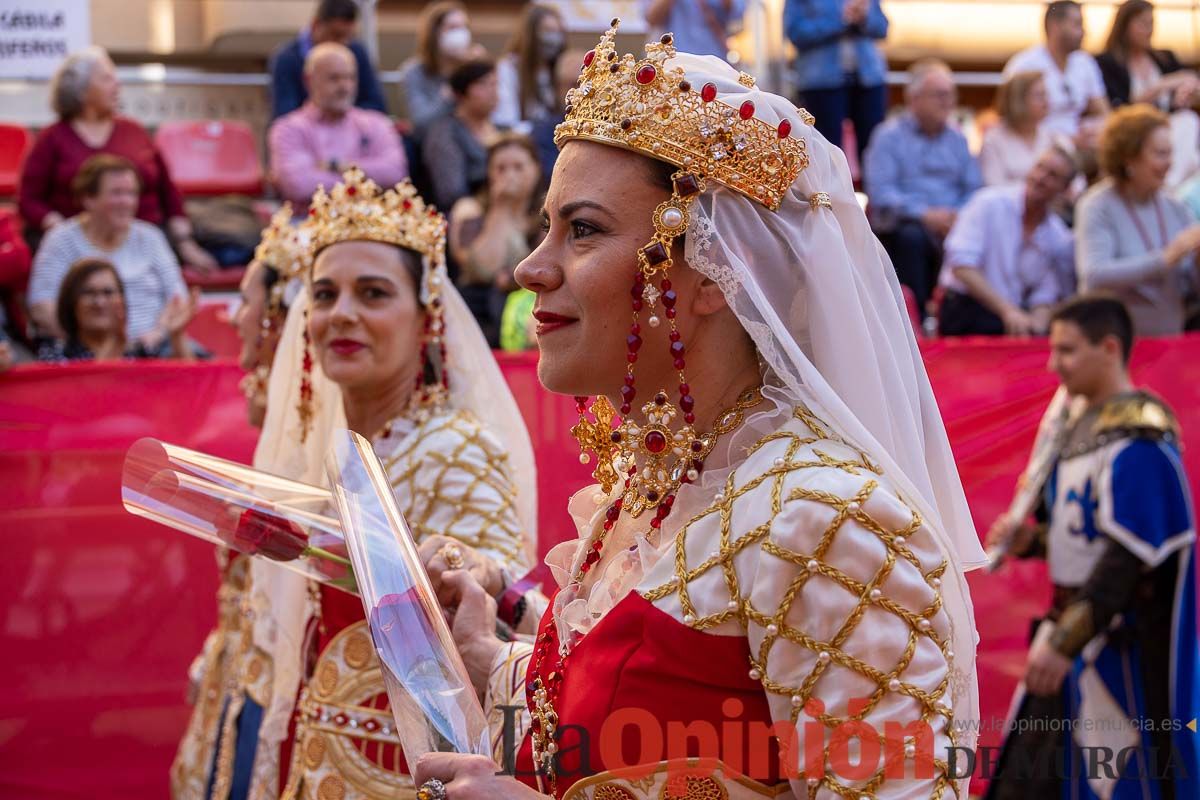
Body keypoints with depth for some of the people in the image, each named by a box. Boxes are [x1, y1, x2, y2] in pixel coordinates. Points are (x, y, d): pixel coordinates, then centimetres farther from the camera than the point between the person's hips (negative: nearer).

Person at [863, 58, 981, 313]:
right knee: (910, 236, -37)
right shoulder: (889, 136, 5)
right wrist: (925, 215, -20)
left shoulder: (957, 139, 20)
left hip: (952, 224, 3)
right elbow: (880, 193, -8)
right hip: (901, 226, -3)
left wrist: (959, 216, -11)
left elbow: (974, 190, 12)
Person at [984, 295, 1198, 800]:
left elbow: (1127, 558, -24)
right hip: (1072, 625, 9)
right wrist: (1032, 541, 2)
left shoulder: (1137, 441, -18)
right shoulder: (1081, 422, 10)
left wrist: (1066, 643, -26)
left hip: (1122, 640, -9)